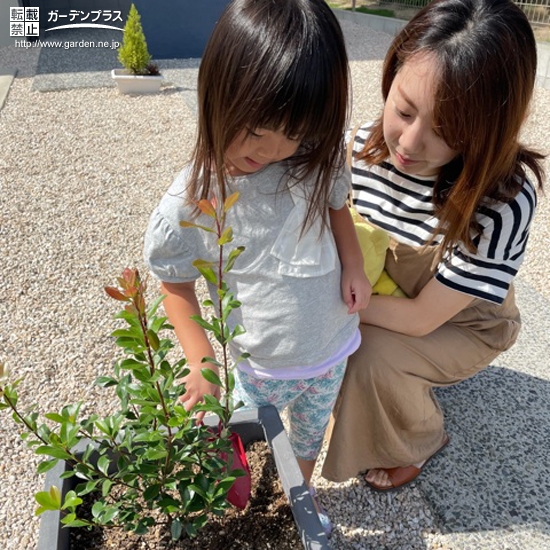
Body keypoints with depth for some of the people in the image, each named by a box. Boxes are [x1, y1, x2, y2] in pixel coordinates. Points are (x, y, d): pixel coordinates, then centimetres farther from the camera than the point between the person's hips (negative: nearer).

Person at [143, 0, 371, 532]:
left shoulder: (315, 160, -17)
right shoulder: (190, 203, -25)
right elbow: (176, 283, -12)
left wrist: (353, 266, -12)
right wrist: (200, 361, -17)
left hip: (333, 347, 4)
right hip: (263, 367, -3)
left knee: (312, 434, 28)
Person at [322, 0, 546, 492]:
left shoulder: (502, 206, -34)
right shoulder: (366, 146, -19)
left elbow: (421, 318, -28)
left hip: (462, 326, -4)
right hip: (387, 302, 5)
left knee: (367, 352, -27)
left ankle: (420, 443, 6)